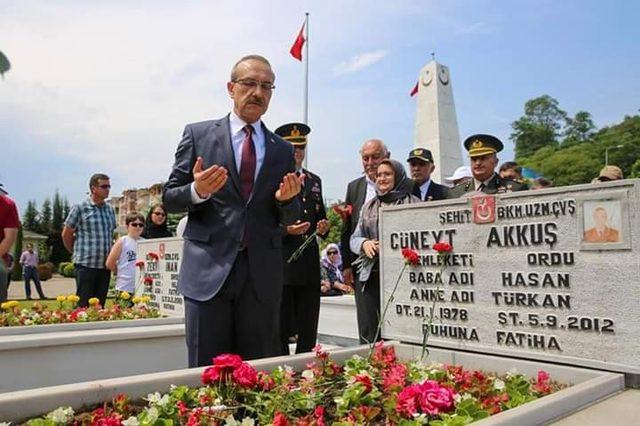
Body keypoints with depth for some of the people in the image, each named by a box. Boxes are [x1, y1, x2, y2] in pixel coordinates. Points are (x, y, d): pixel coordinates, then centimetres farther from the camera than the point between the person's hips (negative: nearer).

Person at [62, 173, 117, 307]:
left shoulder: (110, 209, 12)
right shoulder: (80, 208, -4)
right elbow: (66, 234, 1)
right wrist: (77, 252, 9)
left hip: (105, 265, 5)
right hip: (86, 264, -5)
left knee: (100, 305, 10)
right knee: (83, 305, -1)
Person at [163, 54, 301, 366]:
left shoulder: (283, 150, 12)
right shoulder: (198, 134, 6)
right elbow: (169, 199, 6)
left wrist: (286, 199, -8)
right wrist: (198, 191, -15)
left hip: (262, 275, 2)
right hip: (209, 270, -2)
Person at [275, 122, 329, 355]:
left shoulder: (314, 181, 18)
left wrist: (323, 227, 5)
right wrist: (285, 229, -20)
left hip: (310, 264, 5)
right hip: (281, 263, -5)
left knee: (308, 331, 9)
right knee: (281, 329, 2)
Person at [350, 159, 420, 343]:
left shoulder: (414, 203, 5)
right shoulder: (369, 206, 19)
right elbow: (354, 238, 18)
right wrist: (364, 243, -5)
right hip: (369, 275, 4)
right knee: (367, 333, 2)